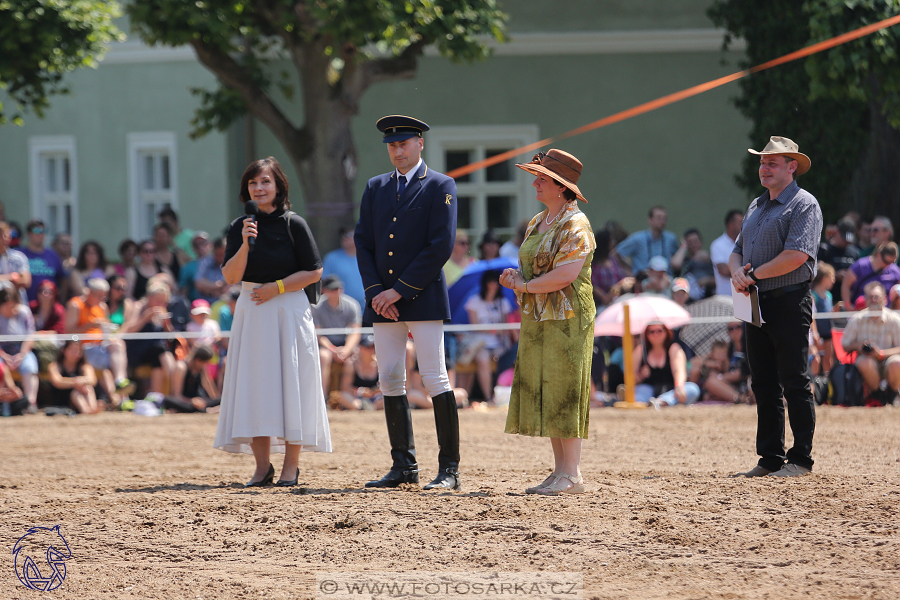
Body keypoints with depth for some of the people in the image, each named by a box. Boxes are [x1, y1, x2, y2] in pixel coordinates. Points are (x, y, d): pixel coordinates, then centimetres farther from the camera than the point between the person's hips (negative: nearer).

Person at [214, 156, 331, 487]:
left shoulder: (294, 224, -4)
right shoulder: (240, 227, 5)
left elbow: (314, 272, -4)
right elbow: (230, 276, -3)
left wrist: (277, 287, -11)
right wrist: (245, 244, -17)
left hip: (288, 311, -3)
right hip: (251, 312, 3)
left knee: (290, 384, -4)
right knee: (254, 385, 1)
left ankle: (290, 466, 2)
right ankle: (262, 466, 7)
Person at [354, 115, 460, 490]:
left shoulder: (440, 187, -2)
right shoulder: (375, 189, 15)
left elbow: (441, 247, -10)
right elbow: (363, 243, 11)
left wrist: (399, 290, -12)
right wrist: (375, 292, -4)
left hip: (423, 299, -6)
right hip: (383, 301, 6)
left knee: (434, 378, -9)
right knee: (390, 380, 5)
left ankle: (450, 469, -7)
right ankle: (403, 466, 10)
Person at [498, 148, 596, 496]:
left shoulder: (575, 225, -12)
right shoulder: (537, 223, 16)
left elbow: (566, 274, -21)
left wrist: (525, 285, -11)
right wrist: (514, 277, 0)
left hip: (566, 320, -9)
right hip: (537, 321, 9)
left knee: (562, 395, -8)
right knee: (544, 397, 8)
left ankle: (571, 476, -6)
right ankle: (560, 472, 12)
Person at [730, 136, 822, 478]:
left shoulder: (803, 205, -6)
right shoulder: (756, 207, 20)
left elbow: (797, 254, -19)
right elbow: (737, 251, 20)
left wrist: (755, 274, -13)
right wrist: (737, 272, -3)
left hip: (789, 303, -8)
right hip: (757, 305, 8)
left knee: (794, 383, -6)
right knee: (764, 385, 8)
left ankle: (801, 459, -3)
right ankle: (770, 459, 13)